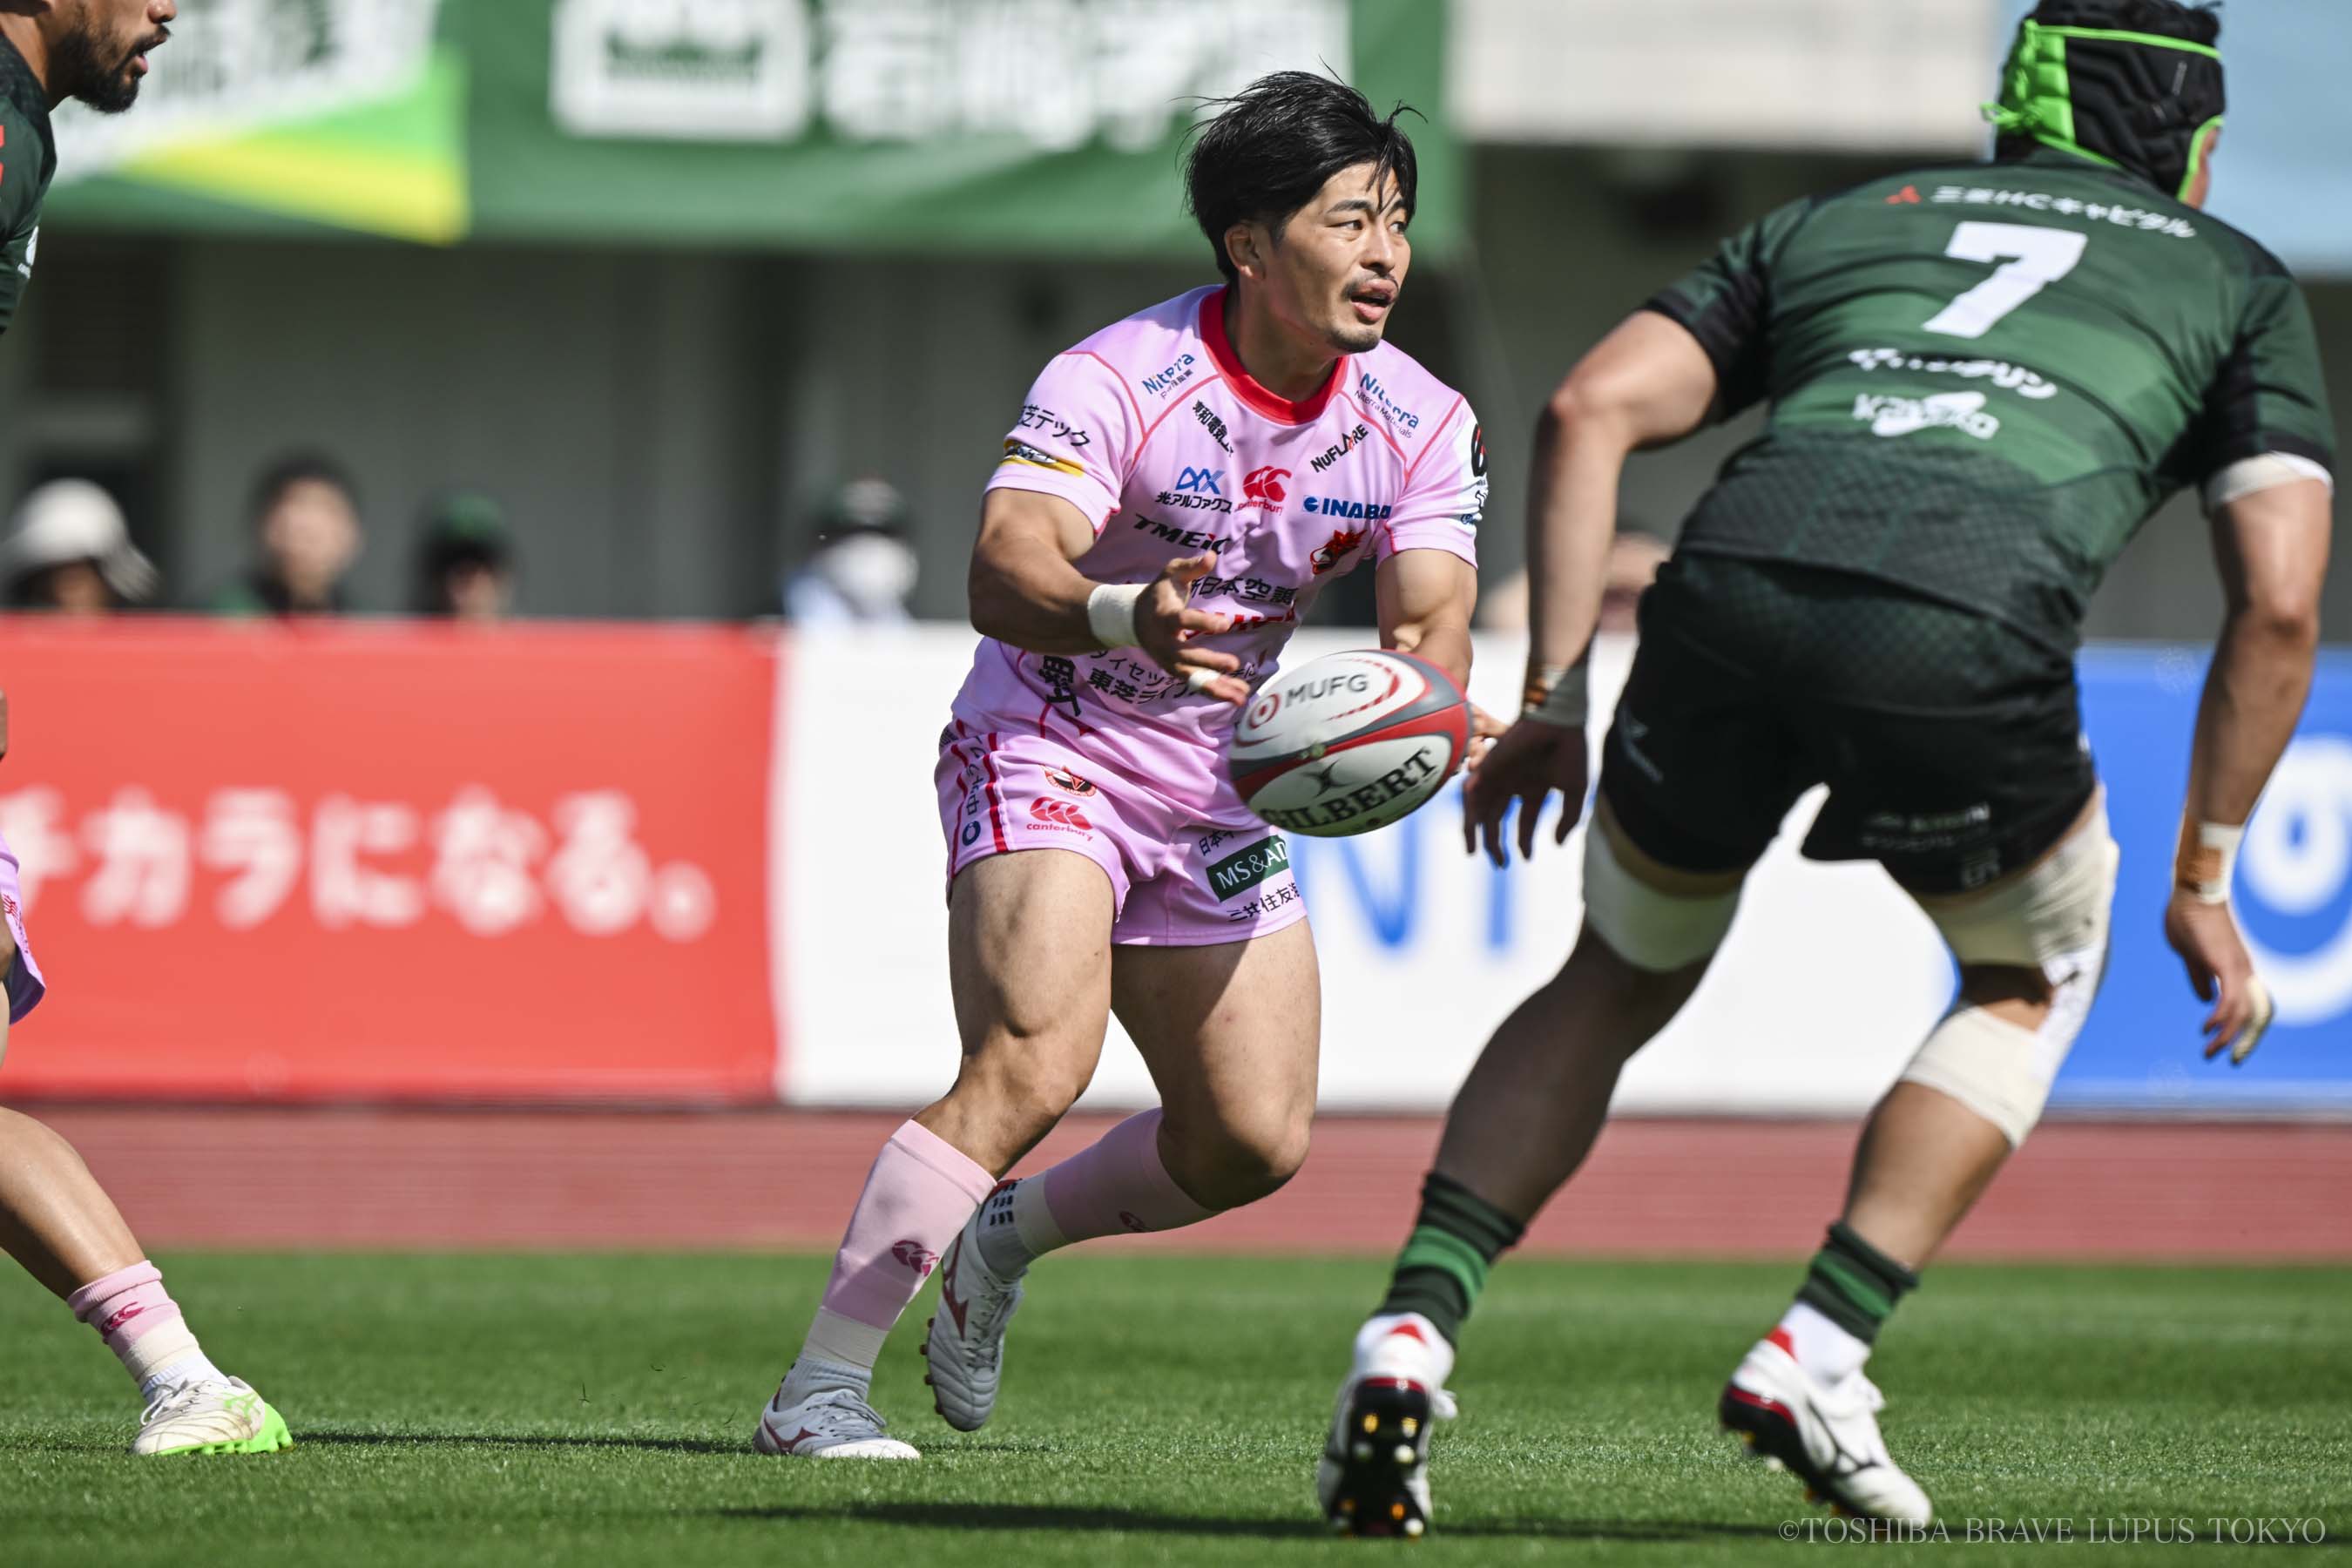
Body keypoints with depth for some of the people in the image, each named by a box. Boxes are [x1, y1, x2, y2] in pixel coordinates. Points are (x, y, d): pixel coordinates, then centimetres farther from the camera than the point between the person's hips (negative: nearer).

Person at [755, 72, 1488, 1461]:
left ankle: (1006, 1238, 29)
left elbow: (1434, 626, -14)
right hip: (1047, 756, -6)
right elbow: (1004, 574, -36)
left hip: (1220, 792, 6)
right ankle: (818, 1391, -23)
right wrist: (1125, 617, -58)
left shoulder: (1423, 426, -7)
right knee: (1034, 1069, -27)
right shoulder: (1116, 381, -24)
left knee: (1257, 1142, 1)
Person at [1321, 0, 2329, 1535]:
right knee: (2035, 977, 28)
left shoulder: (1830, 223, 35)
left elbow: (1592, 409, 20)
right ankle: (1819, 1351, 13)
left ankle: (1412, 1336, 8)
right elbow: (2279, 604, 18)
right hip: (1969, 626, -2)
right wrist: (2204, 883, 23)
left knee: (1617, 985, 27)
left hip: (1737, 579, 2)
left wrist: (1554, 698, 19)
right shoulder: (2238, 283, 30)